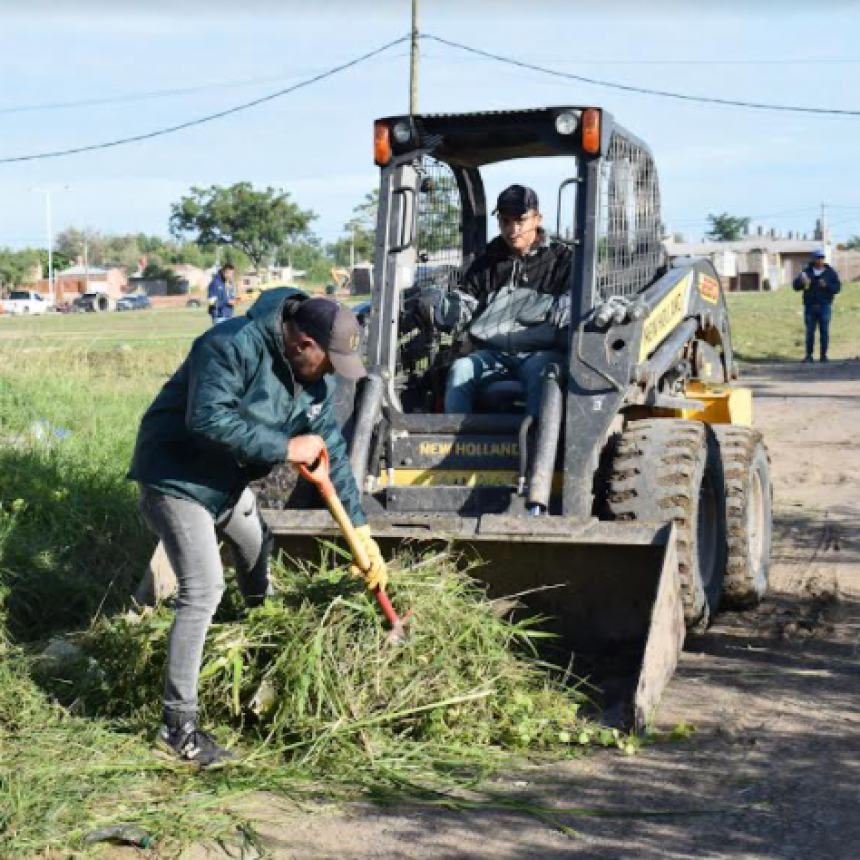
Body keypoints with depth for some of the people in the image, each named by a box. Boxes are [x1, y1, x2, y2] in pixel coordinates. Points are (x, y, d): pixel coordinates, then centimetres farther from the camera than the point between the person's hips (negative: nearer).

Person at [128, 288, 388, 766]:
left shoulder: (316, 376, -4)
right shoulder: (233, 346, -29)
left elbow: (332, 453, 0)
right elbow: (208, 420, -39)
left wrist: (361, 530, -4)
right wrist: (285, 448, -33)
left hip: (231, 482, 9)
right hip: (177, 478, -9)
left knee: (260, 560, 24)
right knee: (204, 589, -17)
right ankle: (178, 725, -10)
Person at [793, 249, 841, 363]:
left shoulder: (830, 272, 5)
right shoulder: (807, 271, 8)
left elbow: (837, 287, 0)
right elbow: (796, 286, 0)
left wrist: (826, 285, -18)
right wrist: (801, 281, -22)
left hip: (825, 306, -1)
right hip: (810, 306, 1)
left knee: (824, 331, -1)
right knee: (810, 331, -1)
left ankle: (824, 355, 4)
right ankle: (809, 355, 3)